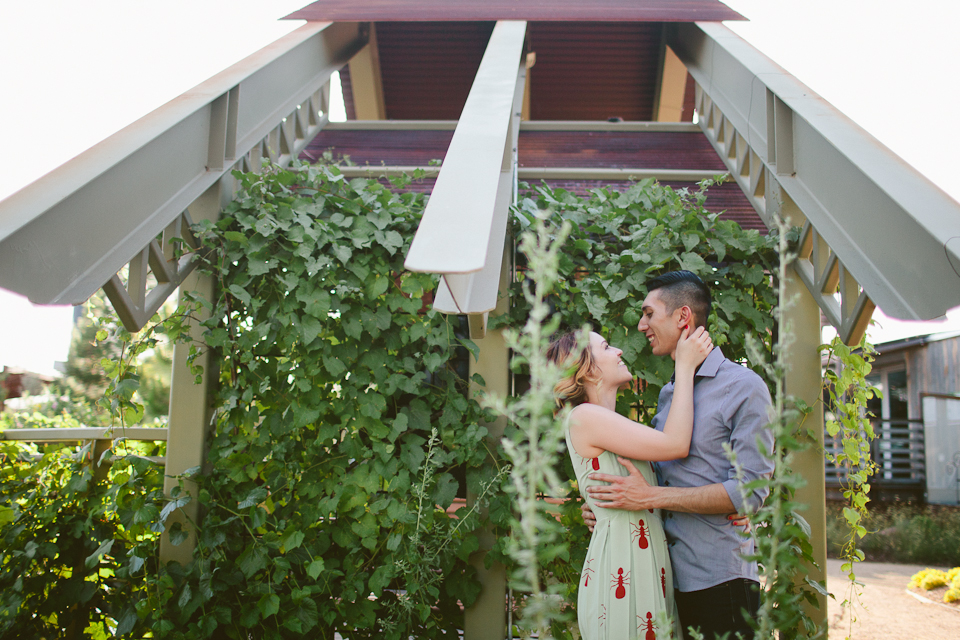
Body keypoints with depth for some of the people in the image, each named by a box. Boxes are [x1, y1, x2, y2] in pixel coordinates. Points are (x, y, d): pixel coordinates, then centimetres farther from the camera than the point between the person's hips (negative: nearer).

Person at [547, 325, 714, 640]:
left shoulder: (609, 423, 18)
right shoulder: (584, 417, -11)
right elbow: (675, 445, -15)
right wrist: (685, 366, -6)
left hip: (646, 562, 9)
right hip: (620, 564, -9)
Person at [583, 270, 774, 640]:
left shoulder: (744, 388, -8)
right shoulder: (666, 394, 15)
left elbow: (749, 491, -16)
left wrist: (651, 497, -18)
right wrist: (613, 506, 3)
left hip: (719, 580, -6)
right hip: (667, 576, 7)